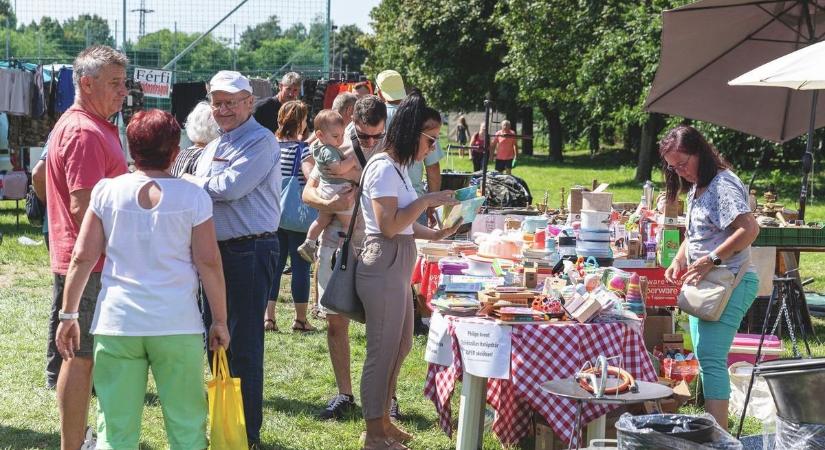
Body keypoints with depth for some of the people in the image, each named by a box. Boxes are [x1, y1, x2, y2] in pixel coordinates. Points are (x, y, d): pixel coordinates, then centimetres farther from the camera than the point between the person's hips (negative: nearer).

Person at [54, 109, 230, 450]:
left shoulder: (106, 191, 1)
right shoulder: (193, 197, -3)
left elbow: (82, 258, 1)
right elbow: (209, 263, -3)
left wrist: (68, 314, 9)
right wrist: (220, 321, 6)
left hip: (116, 323, 1)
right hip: (178, 325, -1)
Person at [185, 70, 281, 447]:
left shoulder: (260, 141, -10)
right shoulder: (214, 147, 18)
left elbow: (230, 187, -21)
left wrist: (192, 181, -5)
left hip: (250, 251, -9)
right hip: (216, 250, 9)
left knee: (244, 344, -4)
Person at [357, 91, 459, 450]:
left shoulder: (397, 167, 15)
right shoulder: (384, 168, -15)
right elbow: (389, 225, -22)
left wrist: (435, 234, 8)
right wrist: (425, 201, -14)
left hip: (397, 265, 10)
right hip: (384, 265, -10)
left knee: (400, 346, 19)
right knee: (383, 351, 0)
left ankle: (383, 420, 33)